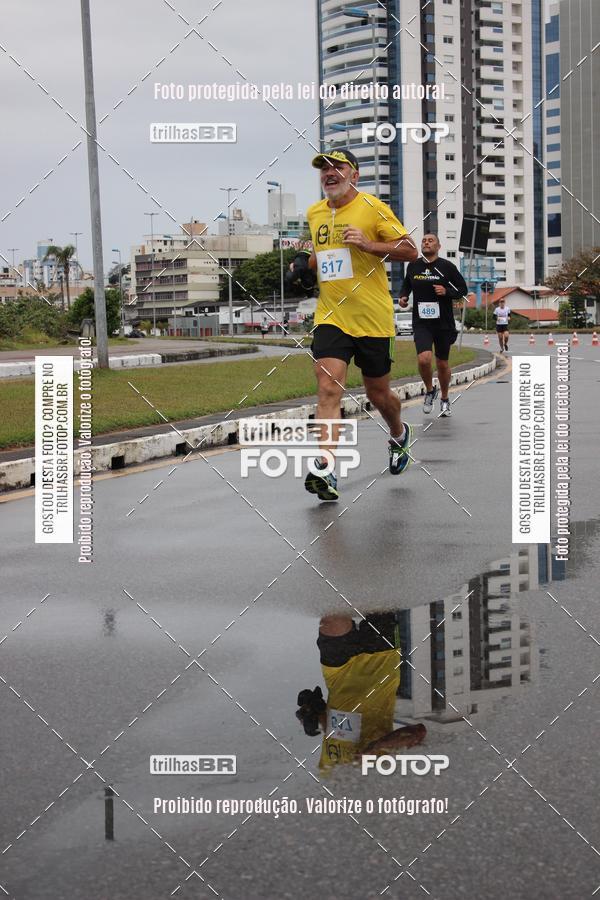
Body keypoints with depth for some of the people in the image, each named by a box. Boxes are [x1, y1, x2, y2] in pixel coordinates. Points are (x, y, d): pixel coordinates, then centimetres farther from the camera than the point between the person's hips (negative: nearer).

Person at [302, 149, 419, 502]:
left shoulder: (372, 207, -6)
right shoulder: (314, 213, 11)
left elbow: (410, 250, -7)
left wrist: (369, 245, -20)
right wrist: (307, 264, 8)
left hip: (373, 319, -3)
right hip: (331, 317, 3)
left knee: (378, 394, 11)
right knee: (328, 387, -17)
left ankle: (399, 434, 44)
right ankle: (325, 470, -24)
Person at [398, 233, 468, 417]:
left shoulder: (447, 267, -3)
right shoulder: (413, 267, 4)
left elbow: (463, 290, 1)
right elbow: (407, 285, 23)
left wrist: (446, 292, -17)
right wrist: (403, 297, 3)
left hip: (444, 323, -1)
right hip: (421, 323, 1)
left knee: (442, 364, 10)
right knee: (424, 359, -20)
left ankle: (444, 399, 34)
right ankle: (430, 390, 8)